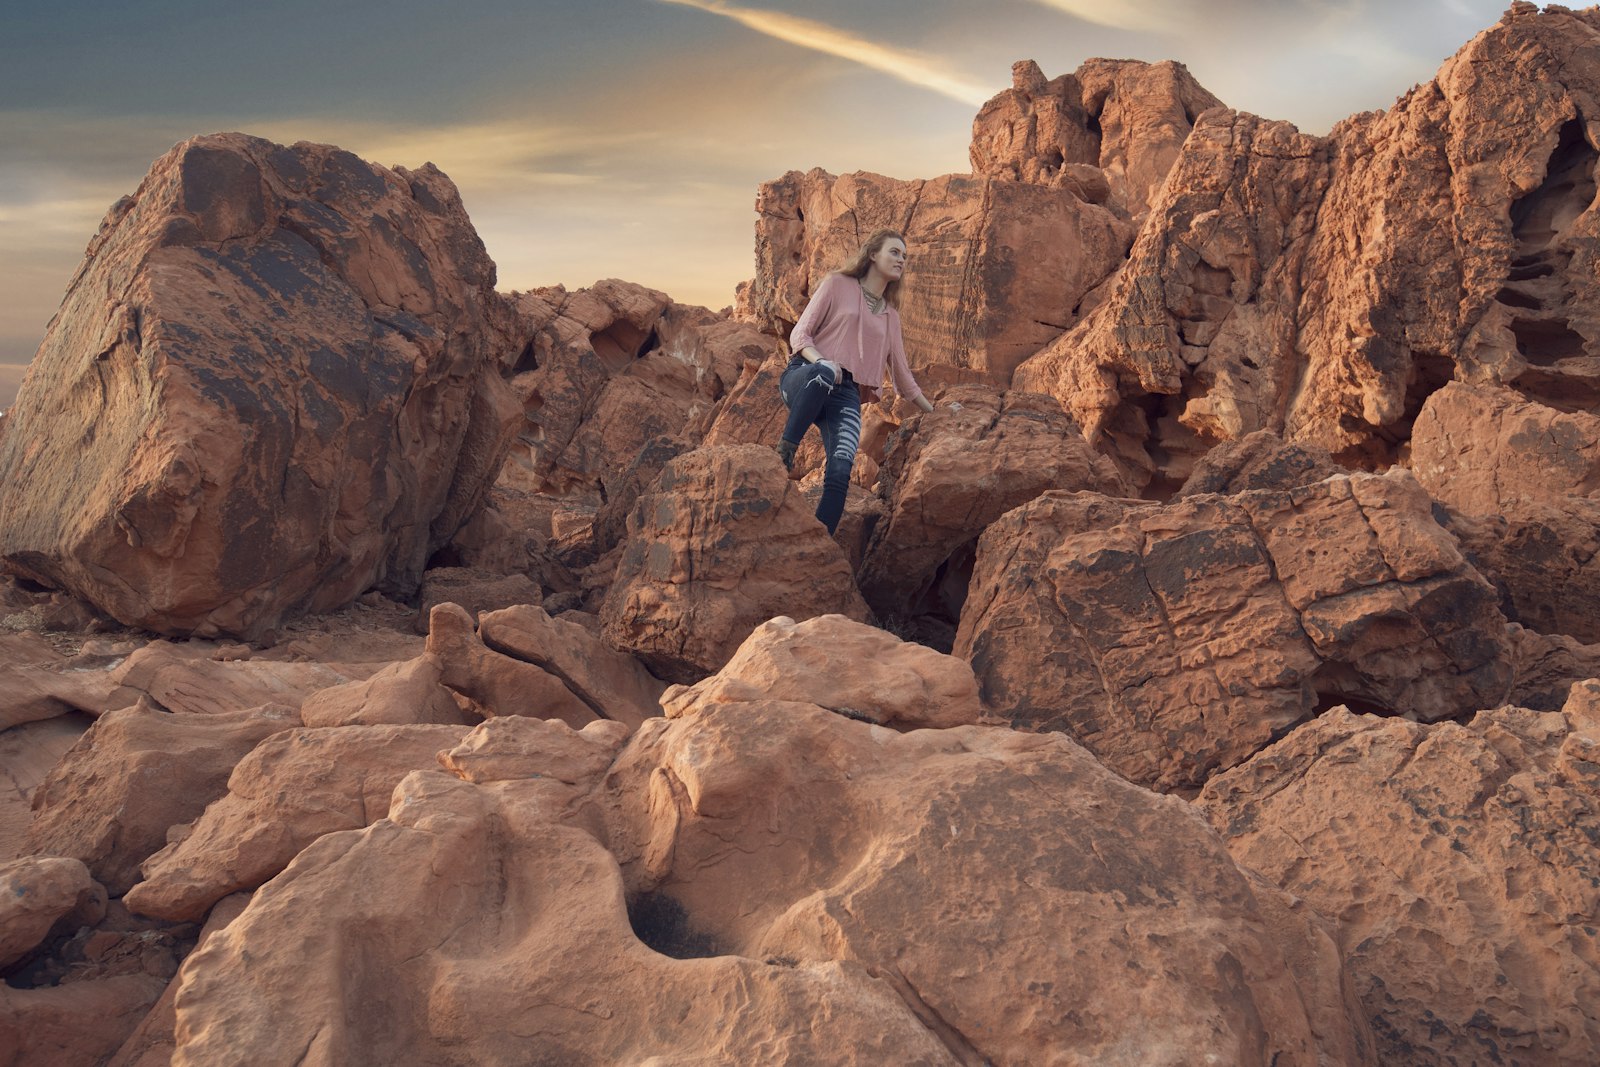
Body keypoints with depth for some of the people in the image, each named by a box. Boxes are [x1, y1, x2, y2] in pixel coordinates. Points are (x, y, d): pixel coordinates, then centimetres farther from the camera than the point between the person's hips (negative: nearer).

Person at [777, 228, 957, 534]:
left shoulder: (891, 316, 25)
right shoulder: (838, 284, 10)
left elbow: (900, 371, 30)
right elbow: (800, 333, 3)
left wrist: (933, 411, 29)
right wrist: (821, 361, -17)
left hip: (846, 395, 4)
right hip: (804, 377, -4)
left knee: (841, 471, -22)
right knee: (825, 371, -43)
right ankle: (785, 451, -32)